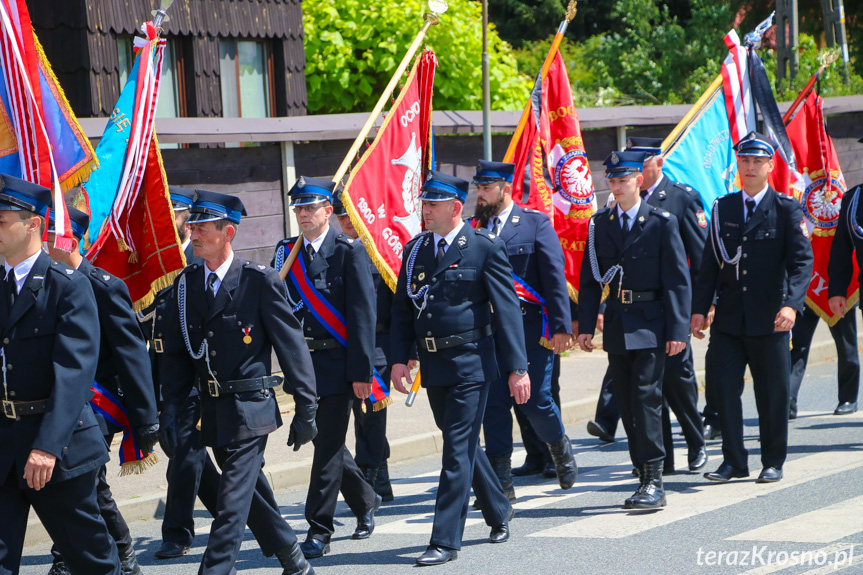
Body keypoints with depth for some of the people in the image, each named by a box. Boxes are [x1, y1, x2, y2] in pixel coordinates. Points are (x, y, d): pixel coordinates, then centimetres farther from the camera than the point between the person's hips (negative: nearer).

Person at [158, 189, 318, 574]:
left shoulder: (260, 281, -10)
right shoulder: (186, 283, 6)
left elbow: (292, 345, -7)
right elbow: (176, 352, 10)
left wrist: (305, 410, -7)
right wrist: (170, 408, 0)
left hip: (249, 409, -6)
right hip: (212, 410, 6)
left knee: (232, 502, -11)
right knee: (253, 495, 17)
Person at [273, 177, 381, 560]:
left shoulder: (349, 252, -7)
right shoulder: (286, 253, 8)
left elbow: (362, 315, -10)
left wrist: (361, 371, -15)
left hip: (336, 363, -6)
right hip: (302, 364, 6)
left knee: (328, 445, -4)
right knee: (325, 442, 15)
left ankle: (319, 531, 1)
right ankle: (365, 501, 37)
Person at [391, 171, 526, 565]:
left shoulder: (485, 247, -8)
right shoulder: (415, 250, 9)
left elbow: (507, 308, -9)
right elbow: (402, 308, 12)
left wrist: (517, 368, -12)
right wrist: (399, 358, 0)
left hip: (471, 362, -6)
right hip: (433, 365, 6)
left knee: (457, 450, -8)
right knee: (463, 446, 17)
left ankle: (445, 540, -5)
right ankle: (498, 511, 37)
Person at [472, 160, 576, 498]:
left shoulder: (536, 223, -1)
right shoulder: (475, 228, 9)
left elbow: (555, 277, -5)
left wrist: (561, 327, -12)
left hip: (530, 329, -3)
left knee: (534, 400, -1)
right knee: (494, 405, 1)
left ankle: (559, 446, 30)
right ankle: (501, 481, 7)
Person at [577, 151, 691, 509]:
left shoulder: (662, 223, -4)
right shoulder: (600, 224, 9)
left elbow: (678, 279, -5)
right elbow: (590, 278, 11)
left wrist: (678, 328, -11)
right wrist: (586, 325, 3)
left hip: (650, 325, -5)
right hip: (617, 326, 5)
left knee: (646, 398, -12)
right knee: (625, 403, 6)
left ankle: (654, 482, -9)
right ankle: (645, 477, 14)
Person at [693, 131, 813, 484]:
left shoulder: (787, 210, -1)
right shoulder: (723, 208, 10)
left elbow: (802, 261, -8)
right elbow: (710, 262, 11)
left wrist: (791, 304, -23)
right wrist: (699, 308, 3)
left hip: (769, 319, -3)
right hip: (729, 319, 3)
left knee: (772, 395, 4)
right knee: (724, 389, 0)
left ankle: (773, 462, 17)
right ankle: (734, 461, 10)